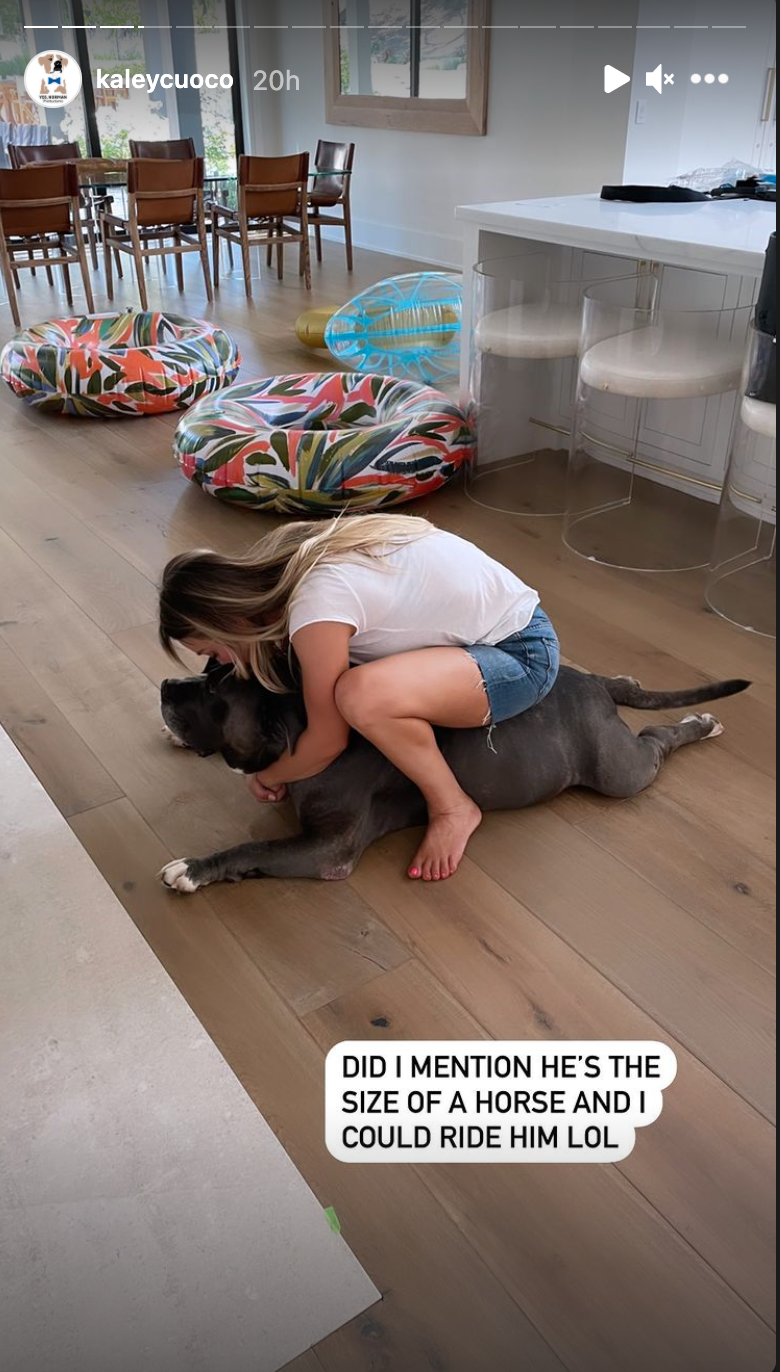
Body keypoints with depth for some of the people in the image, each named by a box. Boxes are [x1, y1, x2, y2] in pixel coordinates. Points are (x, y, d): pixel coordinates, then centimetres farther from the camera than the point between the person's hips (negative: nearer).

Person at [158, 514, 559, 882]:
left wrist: (269, 776, 1)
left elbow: (328, 741, -17)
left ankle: (453, 809, -8)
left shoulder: (316, 607, -27)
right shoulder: (287, 561, -2)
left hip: (523, 654, -9)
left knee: (363, 696, -33)